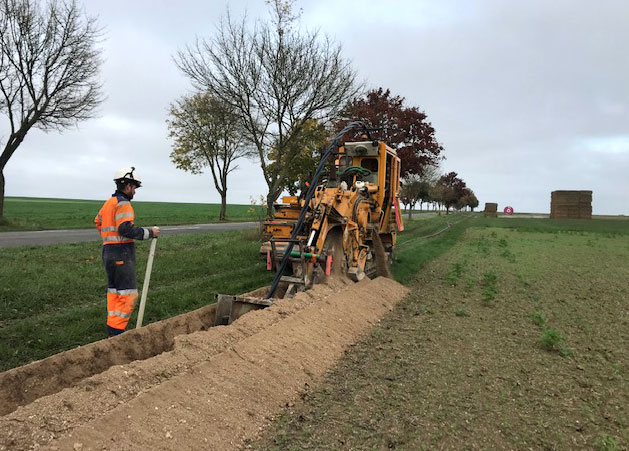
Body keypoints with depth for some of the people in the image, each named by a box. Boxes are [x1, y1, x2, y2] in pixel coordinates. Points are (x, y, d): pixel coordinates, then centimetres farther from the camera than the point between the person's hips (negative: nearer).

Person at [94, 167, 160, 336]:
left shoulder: (108, 202, 17)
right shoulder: (123, 203, -13)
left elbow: (98, 222, 30)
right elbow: (126, 229, -24)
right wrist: (150, 232, -16)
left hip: (108, 252, 10)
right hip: (122, 254, -10)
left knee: (114, 291, 13)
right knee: (128, 294, -7)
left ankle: (112, 328, 18)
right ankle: (116, 329, -8)